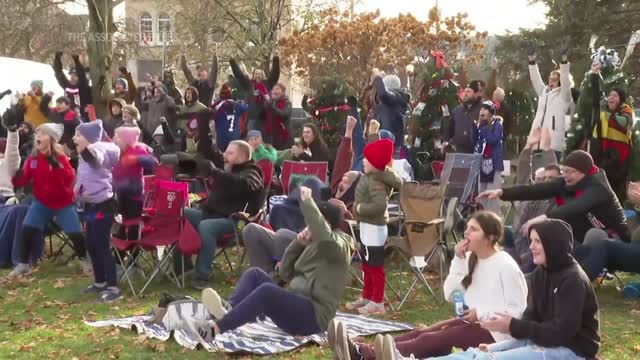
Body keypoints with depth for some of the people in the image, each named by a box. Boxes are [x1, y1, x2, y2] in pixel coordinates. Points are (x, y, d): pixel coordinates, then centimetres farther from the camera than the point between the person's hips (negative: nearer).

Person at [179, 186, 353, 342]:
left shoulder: (338, 244, -2)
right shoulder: (313, 245, 23)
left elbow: (323, 234, -30)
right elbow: (285, 274, 16)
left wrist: (307, 200, -24)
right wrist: (298, 244, 4)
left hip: (313, 314, -9)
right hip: (294, 303, 9)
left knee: (266, 290, -33)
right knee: (254, 274, -4)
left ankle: (214, 329, -36)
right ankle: (226, 312, -31)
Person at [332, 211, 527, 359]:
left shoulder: (506, 265, -14)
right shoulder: (470, 258, 8)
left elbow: (518, 310, -16)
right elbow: (450, 295, 3)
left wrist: (481, 313, -23)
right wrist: (459, 260, -6)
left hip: (494, 330, -8)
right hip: (471, 321, 8)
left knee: (432, 340, -25)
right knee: (422, 333, -14)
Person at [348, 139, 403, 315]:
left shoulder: (376, 182, -25)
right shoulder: (372, 177, 6)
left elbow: (379, 206, -33)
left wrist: (360, 208, -24)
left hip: (374, 227, -11)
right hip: (367, 225, 11)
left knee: (375, 265, -2)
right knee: (367, 264, 20)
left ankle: (378, 302, 7)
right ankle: (367, 297, 32)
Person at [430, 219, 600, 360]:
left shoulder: (573, 280, -18)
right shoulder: (540, 273, 9)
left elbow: (561, 332, -23)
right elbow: (532, 315, 8)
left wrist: (513, 326, -24)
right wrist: (513, 326, -15)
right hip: (545, 339, 9)